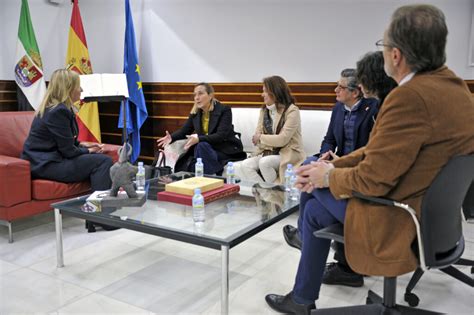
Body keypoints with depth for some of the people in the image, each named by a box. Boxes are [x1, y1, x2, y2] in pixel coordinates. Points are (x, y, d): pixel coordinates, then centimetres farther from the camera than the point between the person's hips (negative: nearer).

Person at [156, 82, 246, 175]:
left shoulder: (224, 110, -12)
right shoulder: (195, 112, 5)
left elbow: (221, 136, -23)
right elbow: (185, 130, 9)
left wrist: (199, 139, -37)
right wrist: (171, 137, -13)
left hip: (226, 149, -4)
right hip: (207, 149, 4)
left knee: (202, 146, -32)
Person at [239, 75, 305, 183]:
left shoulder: (292, 110, -10)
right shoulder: (264, 110, 11)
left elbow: (282, 139, -18)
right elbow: (257, 136, 5)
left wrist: (261, 138, -8)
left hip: (288, 155, -6)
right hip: (268, 153, 6)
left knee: (264, 162, -33)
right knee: (245, 165, -20)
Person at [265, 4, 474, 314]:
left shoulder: (410, 97, -29)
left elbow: (373, 179, -24)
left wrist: (328, 176, -6)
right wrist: (335, 166, 2)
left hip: (399, 220, -8)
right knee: (316, 209, 16)